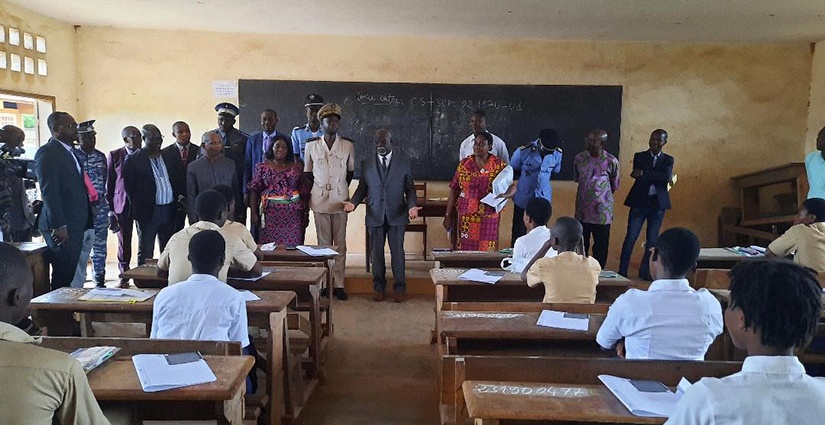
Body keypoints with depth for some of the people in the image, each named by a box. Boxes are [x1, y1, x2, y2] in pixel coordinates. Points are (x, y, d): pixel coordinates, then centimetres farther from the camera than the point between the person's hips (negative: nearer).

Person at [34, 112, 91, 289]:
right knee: (62, 275, -3)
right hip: (62, 227, -8)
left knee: (69, 273, 11)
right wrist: (58, 226, -20)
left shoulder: (70, 152, 17)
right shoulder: (47, 152, -10)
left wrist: (84, 221, 13)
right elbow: (48, 191, -17)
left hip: (76, 224, 8)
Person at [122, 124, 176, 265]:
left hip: (168, 210, 5)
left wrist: (175, 205, 7)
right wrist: (138, 208, -3)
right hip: (148, 211, -5)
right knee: (146, 252, 6)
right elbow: (129, 188, -5)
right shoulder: (134, 160, -7)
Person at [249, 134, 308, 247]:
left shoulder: (297, 167, 9)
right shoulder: (262, 167, 6)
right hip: (269, 213, -1)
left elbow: (304, 193, 9)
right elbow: (254, 191, 2)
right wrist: (253, 213, -6)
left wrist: (305, 214, 4)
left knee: (292, 246, -4)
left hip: (292, 214, 1)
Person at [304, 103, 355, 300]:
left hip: (340, 201, 0)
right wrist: (312, 194, 12)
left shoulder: (348, 146, 2)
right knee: (323, 244, 5)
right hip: (320, 201, 0)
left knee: (340, 244, 3)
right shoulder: (311, 146, 2)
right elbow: (307, 173, 12)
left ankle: (338, 284, 11)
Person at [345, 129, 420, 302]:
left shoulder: (403, 161, 3)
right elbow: (362, 187, 7)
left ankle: (399, 287, 17)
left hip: (397, 214, -1)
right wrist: (353, 202, -11)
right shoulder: (366, 163, 6)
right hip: (375, 214, 2)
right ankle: (378, 286, 23)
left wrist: (412, 206, -14)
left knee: (397, 251, 4)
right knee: (376, 252, 8)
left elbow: (409, 187, 2)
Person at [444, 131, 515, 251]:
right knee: (465, 251, 3)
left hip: (488, 218, -1)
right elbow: (454, 191, 6)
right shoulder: (464, 164, 4)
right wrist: (448, 215, 4)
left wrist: (505, 195, -20)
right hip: (466, 218, 1)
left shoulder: (499, 165, -1)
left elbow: (513, 186, 3)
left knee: (486, 251, 0)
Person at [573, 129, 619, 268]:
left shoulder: (611, 161, -8)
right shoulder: (579, 158, 0)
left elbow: (614, 186, 5)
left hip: (602, 212, -3)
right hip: (582, 211, 3)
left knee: (601, 248, 4)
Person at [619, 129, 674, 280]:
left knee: (652, 240, 8)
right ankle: (622, 272, 2)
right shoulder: (639, 157, 6)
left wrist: (644, 174, -18)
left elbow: (667, 177, -12)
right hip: (639, 202, -2)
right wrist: (657, 177, -10)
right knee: (631, 237, -4)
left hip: (658, 203, 2)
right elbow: (638, 176, -7)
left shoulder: (668, 160, 8)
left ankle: (645, 271, 20)